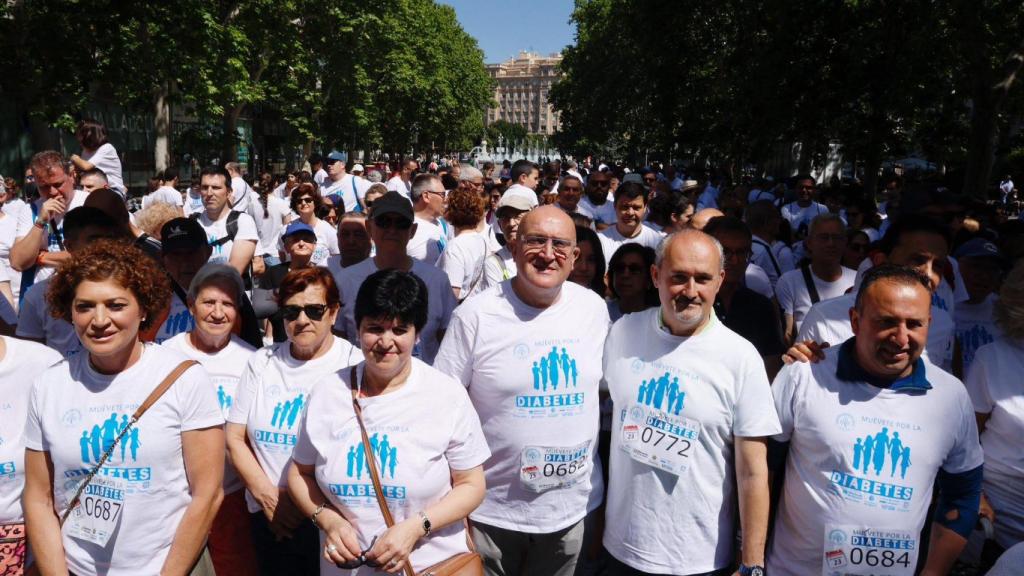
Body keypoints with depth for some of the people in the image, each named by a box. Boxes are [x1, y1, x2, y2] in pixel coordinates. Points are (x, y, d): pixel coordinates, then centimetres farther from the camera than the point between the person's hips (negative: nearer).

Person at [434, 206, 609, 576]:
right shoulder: (475, 315, -13)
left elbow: (605, 394, 9)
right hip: (491, 509, -3)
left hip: (573, 507, 3)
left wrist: (602, 497, 11)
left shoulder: (594, 309, -2)